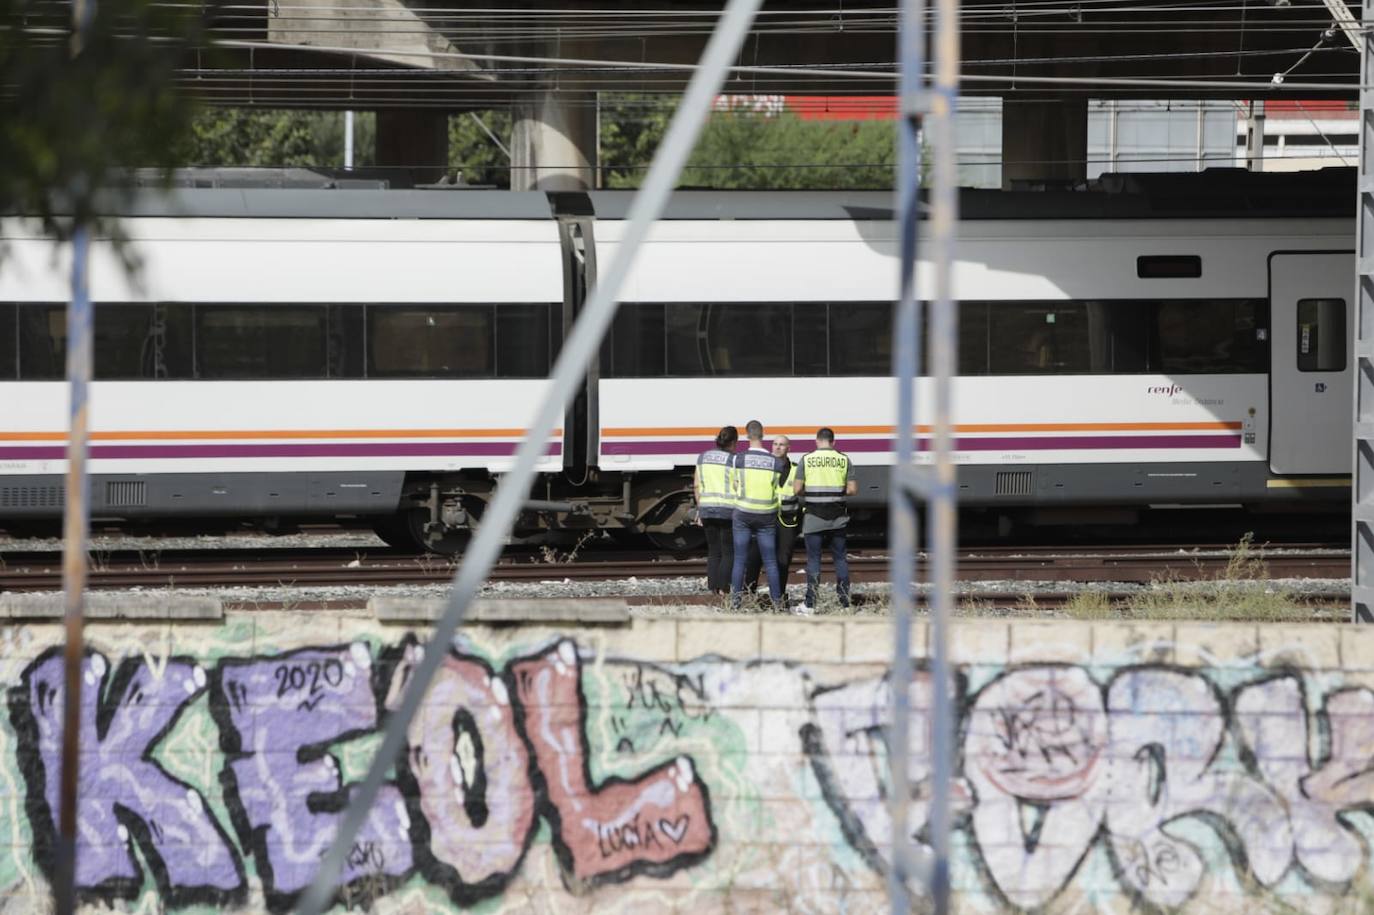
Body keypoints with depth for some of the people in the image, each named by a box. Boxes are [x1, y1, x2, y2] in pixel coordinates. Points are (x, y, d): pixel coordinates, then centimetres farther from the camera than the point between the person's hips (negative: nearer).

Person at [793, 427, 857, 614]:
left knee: (813, 558, 2)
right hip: (838, 516, 2)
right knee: (840, 558, 10)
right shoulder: (844, 460, 1)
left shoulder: (807, 460, -3)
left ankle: (810, 604, -1)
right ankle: (845, 601, 9)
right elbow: (852, 489, 0)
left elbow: (797, 489, -5)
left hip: (814, 517, -2)